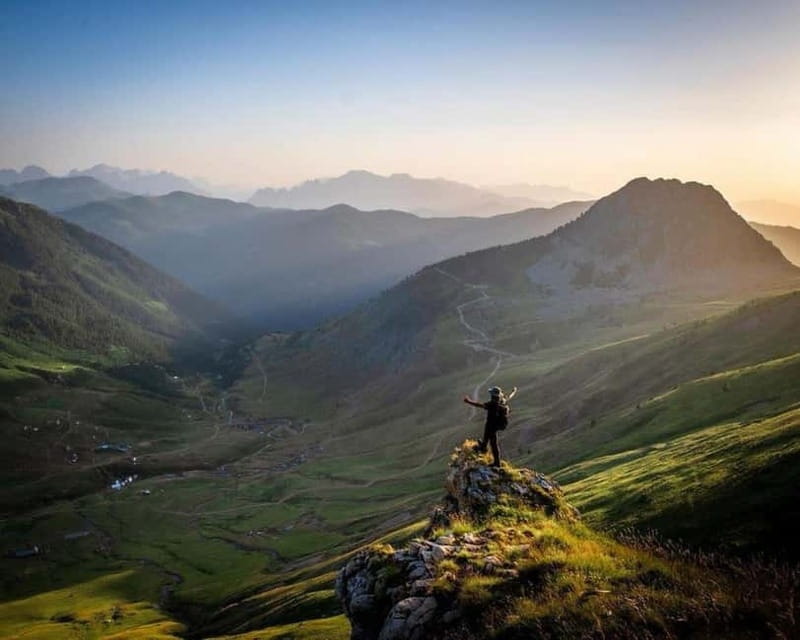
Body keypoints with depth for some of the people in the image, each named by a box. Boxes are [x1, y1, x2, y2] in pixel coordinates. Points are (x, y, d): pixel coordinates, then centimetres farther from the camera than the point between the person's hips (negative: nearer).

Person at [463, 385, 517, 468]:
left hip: (491, 425, -7)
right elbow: (509, 396, 11)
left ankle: (497, 463, 18)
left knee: (493, 444, 8)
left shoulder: (492, 404, -33)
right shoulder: (504, 401, -11)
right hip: (499, 424, 7)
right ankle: (483, 447, 57)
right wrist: (514, 391, 32)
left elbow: (480, 405, -45)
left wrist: (469, 401, -52)